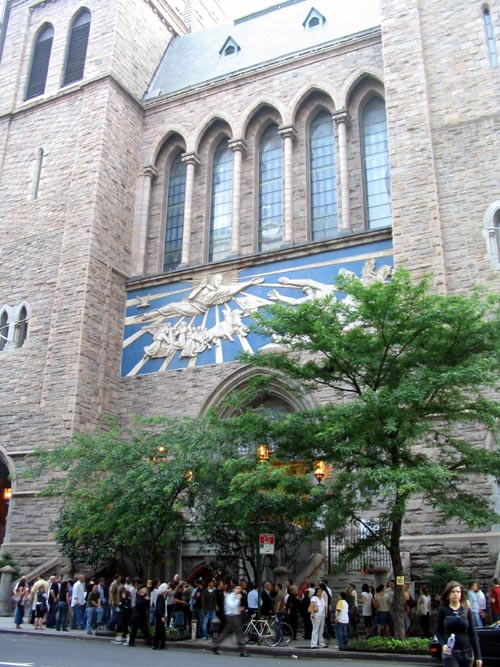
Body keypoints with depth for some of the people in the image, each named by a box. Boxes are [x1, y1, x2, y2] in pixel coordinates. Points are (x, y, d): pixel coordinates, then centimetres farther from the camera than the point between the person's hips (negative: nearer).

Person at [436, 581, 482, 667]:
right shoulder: (443, 610, -1)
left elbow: (473, 634, 5)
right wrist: (443, 644, -16)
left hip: (466, 653, 3)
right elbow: (438, 631, 3)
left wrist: (478, 656, 3)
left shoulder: (467, 611, 4)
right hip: (450, 653, -3)